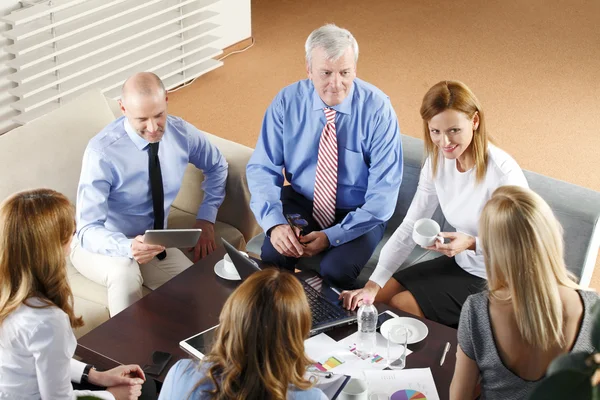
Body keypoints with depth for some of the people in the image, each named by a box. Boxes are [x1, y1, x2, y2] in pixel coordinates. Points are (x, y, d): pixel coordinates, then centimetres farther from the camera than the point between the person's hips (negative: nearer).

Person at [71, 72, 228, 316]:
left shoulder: (181, 133, -11)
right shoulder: (102, 152, -27)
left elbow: (217, 167, 12)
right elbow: (88, 230, -29)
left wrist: (206, 219, 1)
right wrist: (128, 247, -49)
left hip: (153, 242, 4)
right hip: (106, 245, -4)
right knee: (124, 273, -38)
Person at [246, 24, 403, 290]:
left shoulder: (377, 109, -17)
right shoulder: (287, 102, -10)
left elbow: (384, 191, -18)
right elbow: (262, 168, -7)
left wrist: (333, 236, -25)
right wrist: (274, 222, -25)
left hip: (358, 214, -2)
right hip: (301, 204, 2)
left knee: (335, 272, -28)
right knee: (271, 257, -24)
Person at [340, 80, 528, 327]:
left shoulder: (503, 173, -27)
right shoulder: (437, 161, -6)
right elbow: (409, 227, -6)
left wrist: (472, 243, -35)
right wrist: (372, 286, -14)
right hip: (459, 263, 7)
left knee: (398, 306, -11)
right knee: (378, 297, 2)